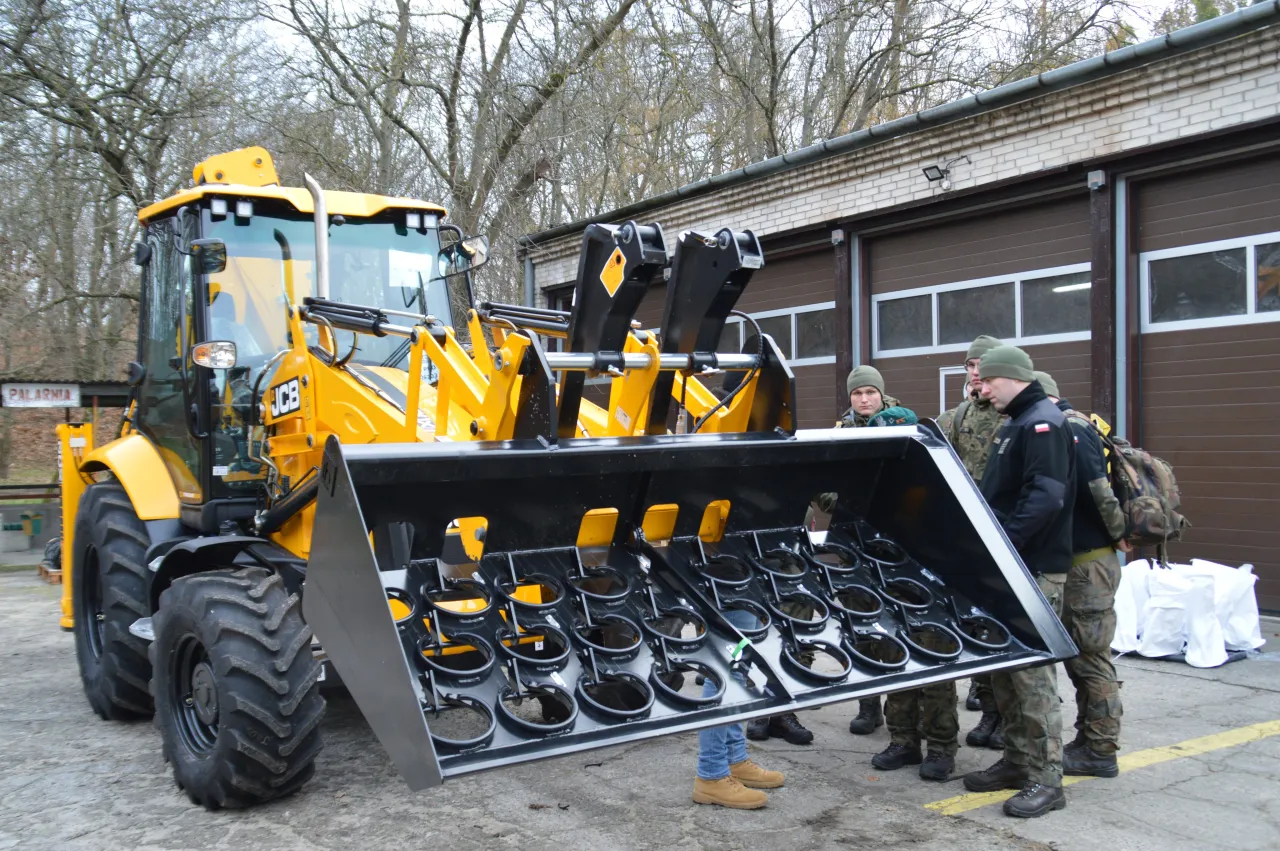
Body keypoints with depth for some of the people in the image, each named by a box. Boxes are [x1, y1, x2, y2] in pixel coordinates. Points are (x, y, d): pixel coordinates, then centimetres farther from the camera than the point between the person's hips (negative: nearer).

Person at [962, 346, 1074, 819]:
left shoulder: (1043, 424, -13)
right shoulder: (1016, 424, 19)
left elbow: (1046, 497, -24)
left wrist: (1004, 541, -25)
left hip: (1036, 570, -10)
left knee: (1032, 672, -7)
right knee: (1005, 666, 14)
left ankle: (1045, 779, 0)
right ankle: (1017, 760, 24)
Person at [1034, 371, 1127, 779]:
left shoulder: (1071, 429, -16)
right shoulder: (1065, 428, 15)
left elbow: (1100, 490, -21)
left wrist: (1118, 535, -12)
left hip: (1090, 562, -10)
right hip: (1077, 559, 10)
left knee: (1090, 657, -2)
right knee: (1079, 655, 16)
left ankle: (1100, 753, 7)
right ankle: (1088, 742, 26)